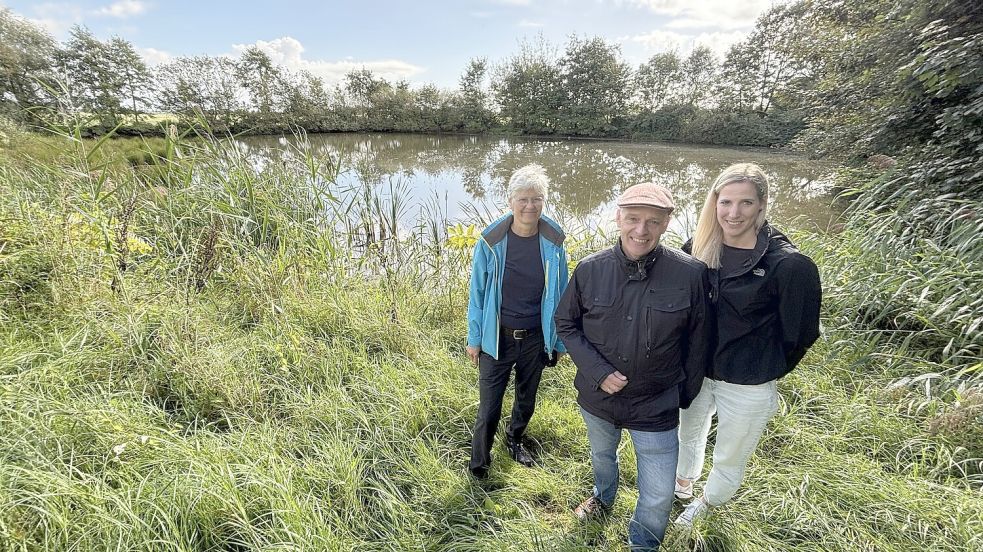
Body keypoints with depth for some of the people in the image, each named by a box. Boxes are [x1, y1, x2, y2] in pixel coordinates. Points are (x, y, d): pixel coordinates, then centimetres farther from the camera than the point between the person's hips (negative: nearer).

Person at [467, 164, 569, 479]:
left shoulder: (553, 242, -8)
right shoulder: (492, 241, -13)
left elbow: (560, 294, 2)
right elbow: (477, 293, -3)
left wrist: (558, 341, 6)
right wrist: (474, 338, 0)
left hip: (536, 338, 2)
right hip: (498, 338, -2)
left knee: (527, 399, 22)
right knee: (489, 407, 4)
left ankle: (514, 440, 51)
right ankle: (479, 462, 30)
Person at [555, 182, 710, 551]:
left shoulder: (690, 273, -20)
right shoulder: (590, 269, -16)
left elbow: (697, 341, -6)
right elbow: (565, 323, -5)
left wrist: (686, 394, 2)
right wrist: (597, 372, -15)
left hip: (656, 407, -2)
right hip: (596, 398, 2)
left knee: (659, 495, 11)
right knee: (601, 457, 30)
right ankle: (603, 497, 64)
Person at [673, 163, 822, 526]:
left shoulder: (789, 265, -23)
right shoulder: (700, 249, -9)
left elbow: (800, 333, -13)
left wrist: (767, 371, -1)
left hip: (747, 387, -4)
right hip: (695, 372, 4)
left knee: (728, 461, 20)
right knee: (689, 434, 29)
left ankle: (705, 507, 50)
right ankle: (683, 483, 59)